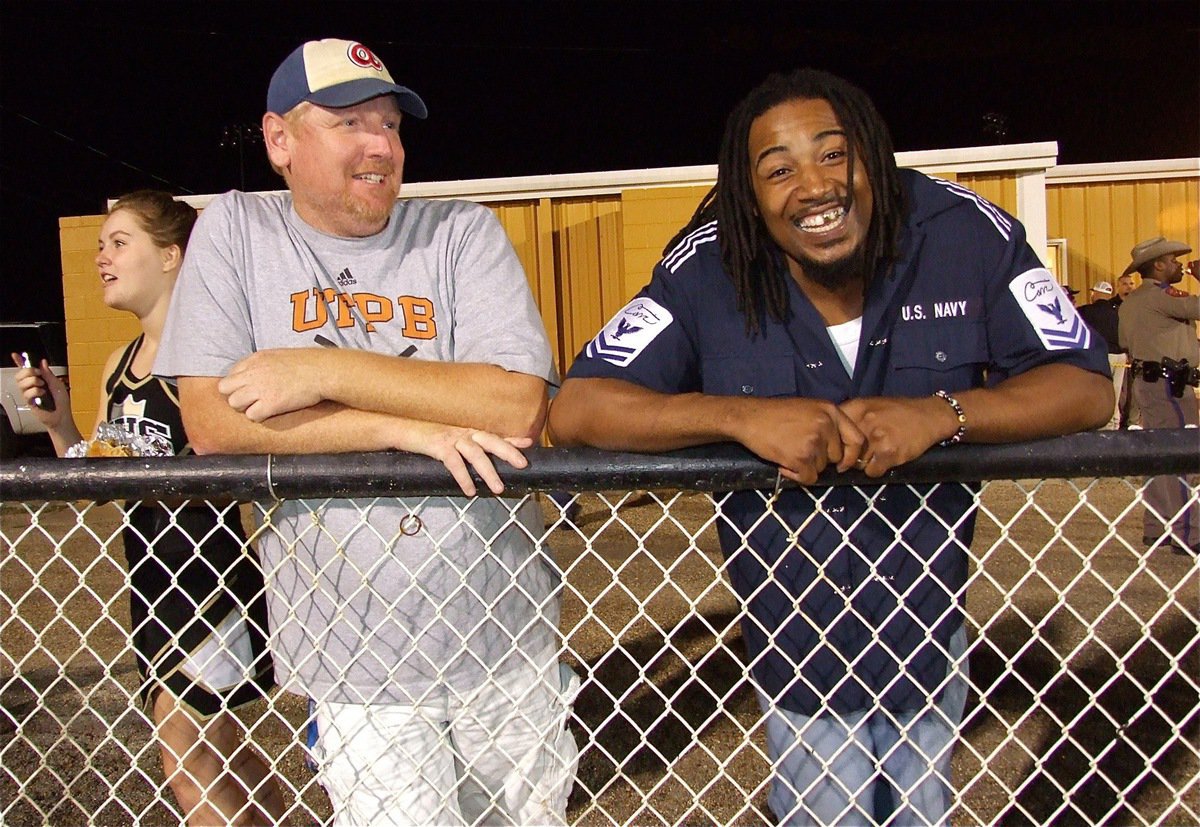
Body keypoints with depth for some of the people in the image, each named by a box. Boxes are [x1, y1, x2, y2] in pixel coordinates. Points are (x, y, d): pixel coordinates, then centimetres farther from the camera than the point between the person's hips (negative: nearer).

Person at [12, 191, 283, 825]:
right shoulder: (119, 363, 10)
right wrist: (58, 422, 2)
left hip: (209, 566, -8)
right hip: (150, 574, 8)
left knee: (184, 759, -1)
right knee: (226, 755, 19)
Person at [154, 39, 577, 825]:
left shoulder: (464, 232, -3)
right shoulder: (236, 230, -2)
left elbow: (520, 406, -16)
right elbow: (212, 423, -12)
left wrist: (326, 370, -18)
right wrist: (408, 425, -18)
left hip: (509, 643, 2)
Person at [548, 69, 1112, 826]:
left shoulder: (965, 233, -17)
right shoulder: (706, 274, -20)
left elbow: (1088, 386, -17)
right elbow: (574, 410, -26)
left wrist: (943, 412, -36)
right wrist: (743, 416, -40)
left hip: (929, 641, 2)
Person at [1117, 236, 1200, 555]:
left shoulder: (1130, 302, 16)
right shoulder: (1161, 296, -14)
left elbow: (1125, 341, 20)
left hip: (1146, 381, 10)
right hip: (1169, 384, -10)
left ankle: (1156, 528, 18)